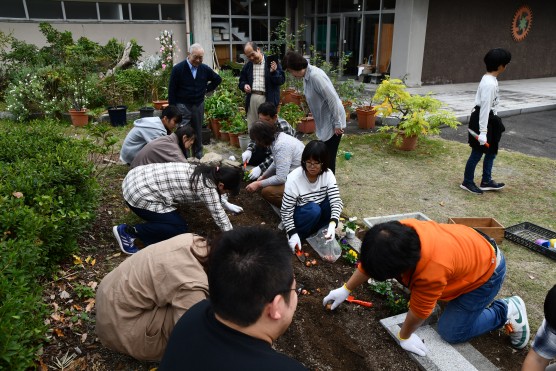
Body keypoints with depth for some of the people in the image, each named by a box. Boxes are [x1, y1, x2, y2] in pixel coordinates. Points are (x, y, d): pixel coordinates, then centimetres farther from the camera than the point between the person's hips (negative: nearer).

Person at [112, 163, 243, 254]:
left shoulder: (205, 171, 7)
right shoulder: (206, 187, -17)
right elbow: (219, 216, -10)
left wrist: (227, 205, 39)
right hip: (139, 194, -9)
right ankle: (128, 231, 1)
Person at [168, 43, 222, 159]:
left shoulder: (204, 69, 1)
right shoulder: (178, 68, -10)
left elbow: (218, 79, 19)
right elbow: (172, 91, -7)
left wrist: (207, 89, 8)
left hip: (199, 105, 4)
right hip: (182, 105, -4)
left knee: (198, 132, 12)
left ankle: (198, 157, 24)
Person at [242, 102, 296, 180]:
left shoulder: (283, 128, -33)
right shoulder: (261, 124, -16)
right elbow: (255, 139, -2)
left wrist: (260, 168, -46)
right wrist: (249, 150, -25)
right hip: (269, 151, 5)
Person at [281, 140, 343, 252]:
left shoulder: (328, 174, -15)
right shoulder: (294, 179, -26)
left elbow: (336, 201, -24)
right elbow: (286, 210, -22)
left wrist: (332, 224, -41)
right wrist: (293, 234, -32)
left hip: (318, 214, 4)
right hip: (298, 216, -4)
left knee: (332, 201, -25)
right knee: (314, 210, -34)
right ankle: (299, 234, -10)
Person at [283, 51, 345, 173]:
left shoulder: (315, 76, -23)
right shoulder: (306, 76, 5)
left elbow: (332, 99, -24)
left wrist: (337, 124, -21)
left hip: (332, 122, -9)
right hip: (324, 122, 9)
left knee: (329, 157, -1)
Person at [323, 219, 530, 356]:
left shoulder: (432, 270, -44)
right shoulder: (399, 232, -25)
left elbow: (419, 311, -25)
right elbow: (370, 262, -8)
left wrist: (404, 336, -7)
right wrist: (345, 290, 0)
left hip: (486, 269, -7)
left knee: (451, 332, -5)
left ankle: (507, 311, 9)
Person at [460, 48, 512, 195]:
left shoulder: (489, 79, 9)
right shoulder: (490, 83, -22)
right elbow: (485, 107, -25)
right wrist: (482, 132, -26)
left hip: (489, 119, 11)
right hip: (483, 120, -11)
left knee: (491, 151, 18)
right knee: (477, 152, 2)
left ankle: (486, 181, 28)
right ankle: (467, 182, 17)